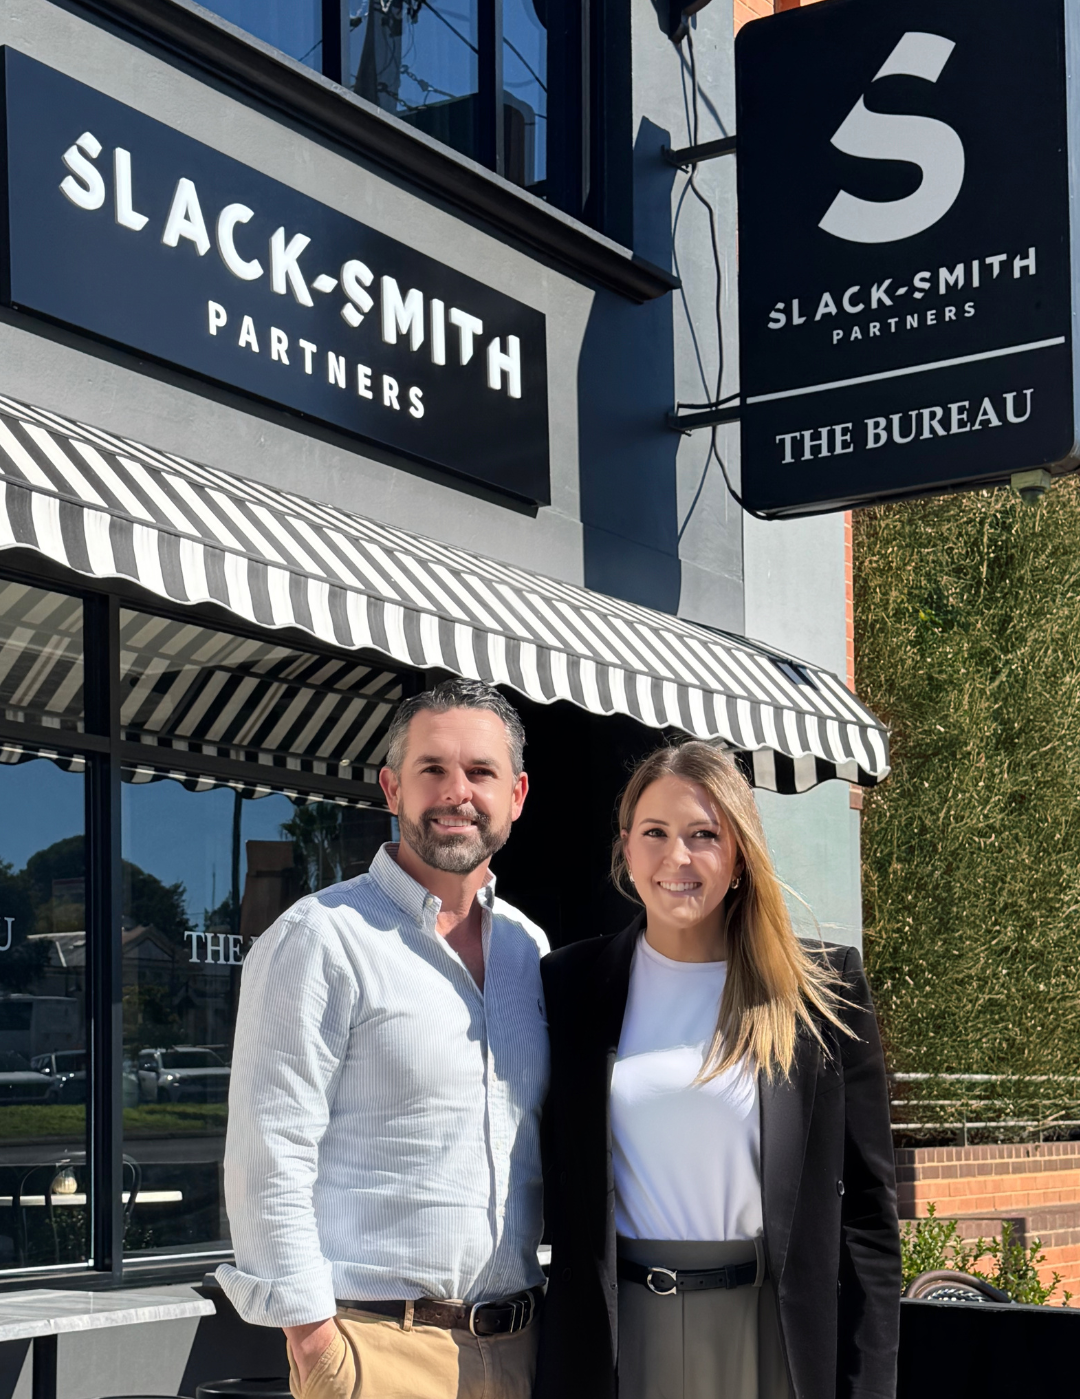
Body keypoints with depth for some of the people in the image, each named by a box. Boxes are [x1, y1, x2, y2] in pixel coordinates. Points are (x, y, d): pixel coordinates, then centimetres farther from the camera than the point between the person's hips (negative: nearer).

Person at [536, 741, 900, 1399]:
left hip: (772, 1329, -1)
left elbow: (866, 1202, -1)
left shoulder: (822, 987, -1)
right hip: (618, 1330, 1)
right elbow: (553, 1185, 7)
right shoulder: (569, 984, 3)